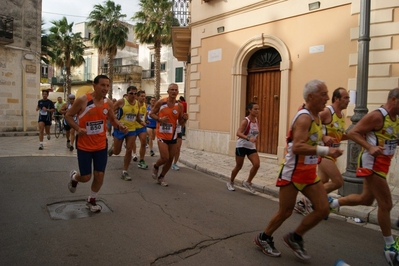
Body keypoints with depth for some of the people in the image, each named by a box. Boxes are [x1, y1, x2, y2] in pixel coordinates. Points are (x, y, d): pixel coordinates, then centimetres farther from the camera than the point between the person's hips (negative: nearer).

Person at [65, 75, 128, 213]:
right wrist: (77, 128, -22)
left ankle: (91, 200, 29)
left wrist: (120, 126, -10)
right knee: (86, 177, 2)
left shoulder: (109, 103, -2)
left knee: (99, 175, 4)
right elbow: (68, 115, -6)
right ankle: (74, 177, 40)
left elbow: (113, 119, 11)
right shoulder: (82, 100, -15)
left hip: (101, 145, 4)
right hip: (84, 145, -3)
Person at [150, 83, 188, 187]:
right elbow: (151, 114, 2)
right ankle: (155, 166, 22)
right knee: (165, 158, -13)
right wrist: (159, 119, -16)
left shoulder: (179, 106, -1)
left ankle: (161, 177, 32)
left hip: (173, 135, 4)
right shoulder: (161, 102, -7)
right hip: (162, 134, -4)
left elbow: (181, 123, 5)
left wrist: (185, 118, -17)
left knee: (170, 159, 10)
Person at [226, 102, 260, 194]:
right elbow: (238, 133, -33)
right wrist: (248, 138, -46)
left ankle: (248, 183, 9)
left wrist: (255, 139, 14)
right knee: (239, 166, 6)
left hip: (251, 146, 6)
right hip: (241, 145, -6)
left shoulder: (256, 120, 3)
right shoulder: (245, 121, -18)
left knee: (257, 164, -11)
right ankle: (230, 182, 31)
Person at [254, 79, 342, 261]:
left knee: (323, 209, 5)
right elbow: (297, 147, -32)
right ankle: (263, 238, 27)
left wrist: (325, 141, 9)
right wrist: (325, 150, -35)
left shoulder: (316, 117, 9)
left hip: (309, 173, 9)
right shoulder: (304, 117, -20)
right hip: (292, 172, -9)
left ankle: (295, 238, 22)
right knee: (285, 212, 4)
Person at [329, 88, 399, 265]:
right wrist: (370, 147, -32)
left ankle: (331, 203, 35)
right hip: (371, 163, -9)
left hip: (382, 163, 9)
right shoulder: (377, 116, -16)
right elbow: (352, 133, -20)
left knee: (366, 199, 20)